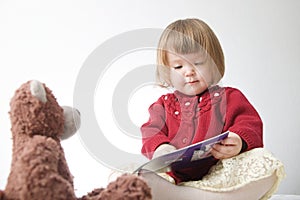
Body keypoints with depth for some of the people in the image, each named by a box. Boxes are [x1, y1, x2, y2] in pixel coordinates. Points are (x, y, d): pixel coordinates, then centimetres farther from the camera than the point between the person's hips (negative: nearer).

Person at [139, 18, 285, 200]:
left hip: (221, 174, 1)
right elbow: (151, 133, 11)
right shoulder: (163, 105, 23)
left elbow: (251, 126, 8)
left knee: (268, 166, -29)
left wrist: (239, 142, -17)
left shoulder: (230, 97, 18)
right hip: (173, 176, 0)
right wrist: (159, 147, -15)